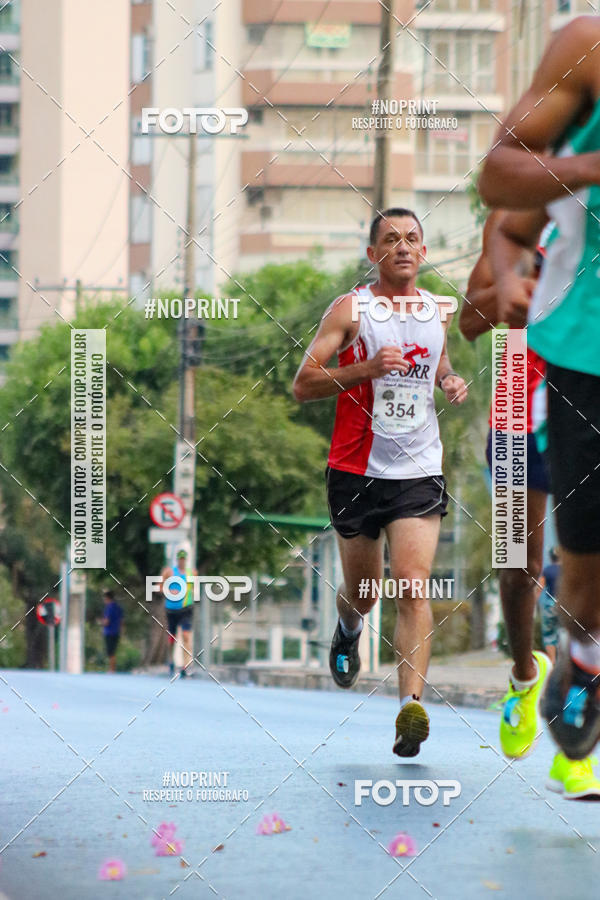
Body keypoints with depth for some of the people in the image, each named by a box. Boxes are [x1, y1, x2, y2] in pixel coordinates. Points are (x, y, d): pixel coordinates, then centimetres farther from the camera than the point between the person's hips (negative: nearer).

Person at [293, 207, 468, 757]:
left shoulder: (439, 311, 9)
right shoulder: (351, 310, -4)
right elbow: (303, 385, -7)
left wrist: (452, 382, 7)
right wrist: (368, 368, -20)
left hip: (419, 471, 1)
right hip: (357, 469, -1)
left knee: (413, 588, -17)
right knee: (361, 593, 15)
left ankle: (412, 705, -25)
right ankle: (347, 632, 51)